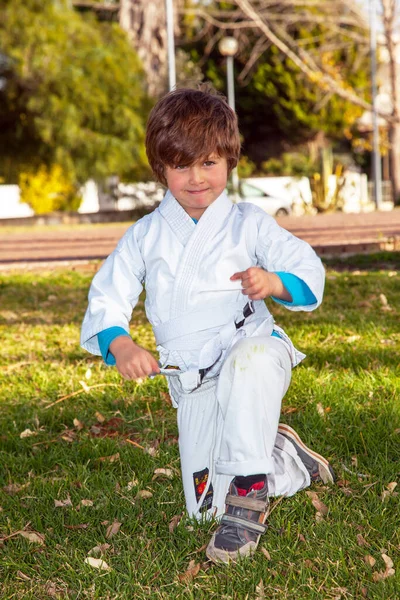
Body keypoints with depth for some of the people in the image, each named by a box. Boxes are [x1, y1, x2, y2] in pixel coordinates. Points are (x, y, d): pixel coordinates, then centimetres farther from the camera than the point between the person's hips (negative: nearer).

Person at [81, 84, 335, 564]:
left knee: (248, 362, -43)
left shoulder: (248, 224, 0)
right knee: (205, 505, 2)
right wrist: (121, 345, -20)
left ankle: (250, 491, -29)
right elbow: (106, 299, 1)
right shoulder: (145, 236, 5)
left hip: (254, 349, -3)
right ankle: (287, 459, 30)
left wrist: (273, 283, -25)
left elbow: (310, 275, -3)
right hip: (191, 381, 3)